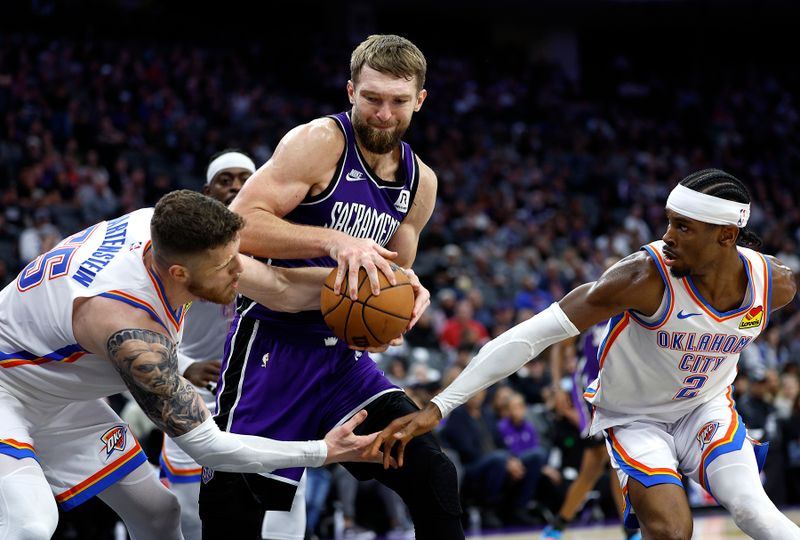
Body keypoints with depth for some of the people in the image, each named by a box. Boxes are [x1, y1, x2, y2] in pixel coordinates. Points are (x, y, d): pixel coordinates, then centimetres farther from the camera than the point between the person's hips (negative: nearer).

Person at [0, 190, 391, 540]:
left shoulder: (161, 227, -19)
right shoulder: (133, 334, -40)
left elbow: (278, 288, -5)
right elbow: (207, 447, -32)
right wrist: (324, 452, -28)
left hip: (61, 397, 9)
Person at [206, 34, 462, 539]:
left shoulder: (420, 182, 9)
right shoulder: (320, 142, -13)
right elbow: (239, 224, -22)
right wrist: (335, 240, -32)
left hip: (344, 353, 6)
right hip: (274, 343, -6)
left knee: (434, 476, -5)